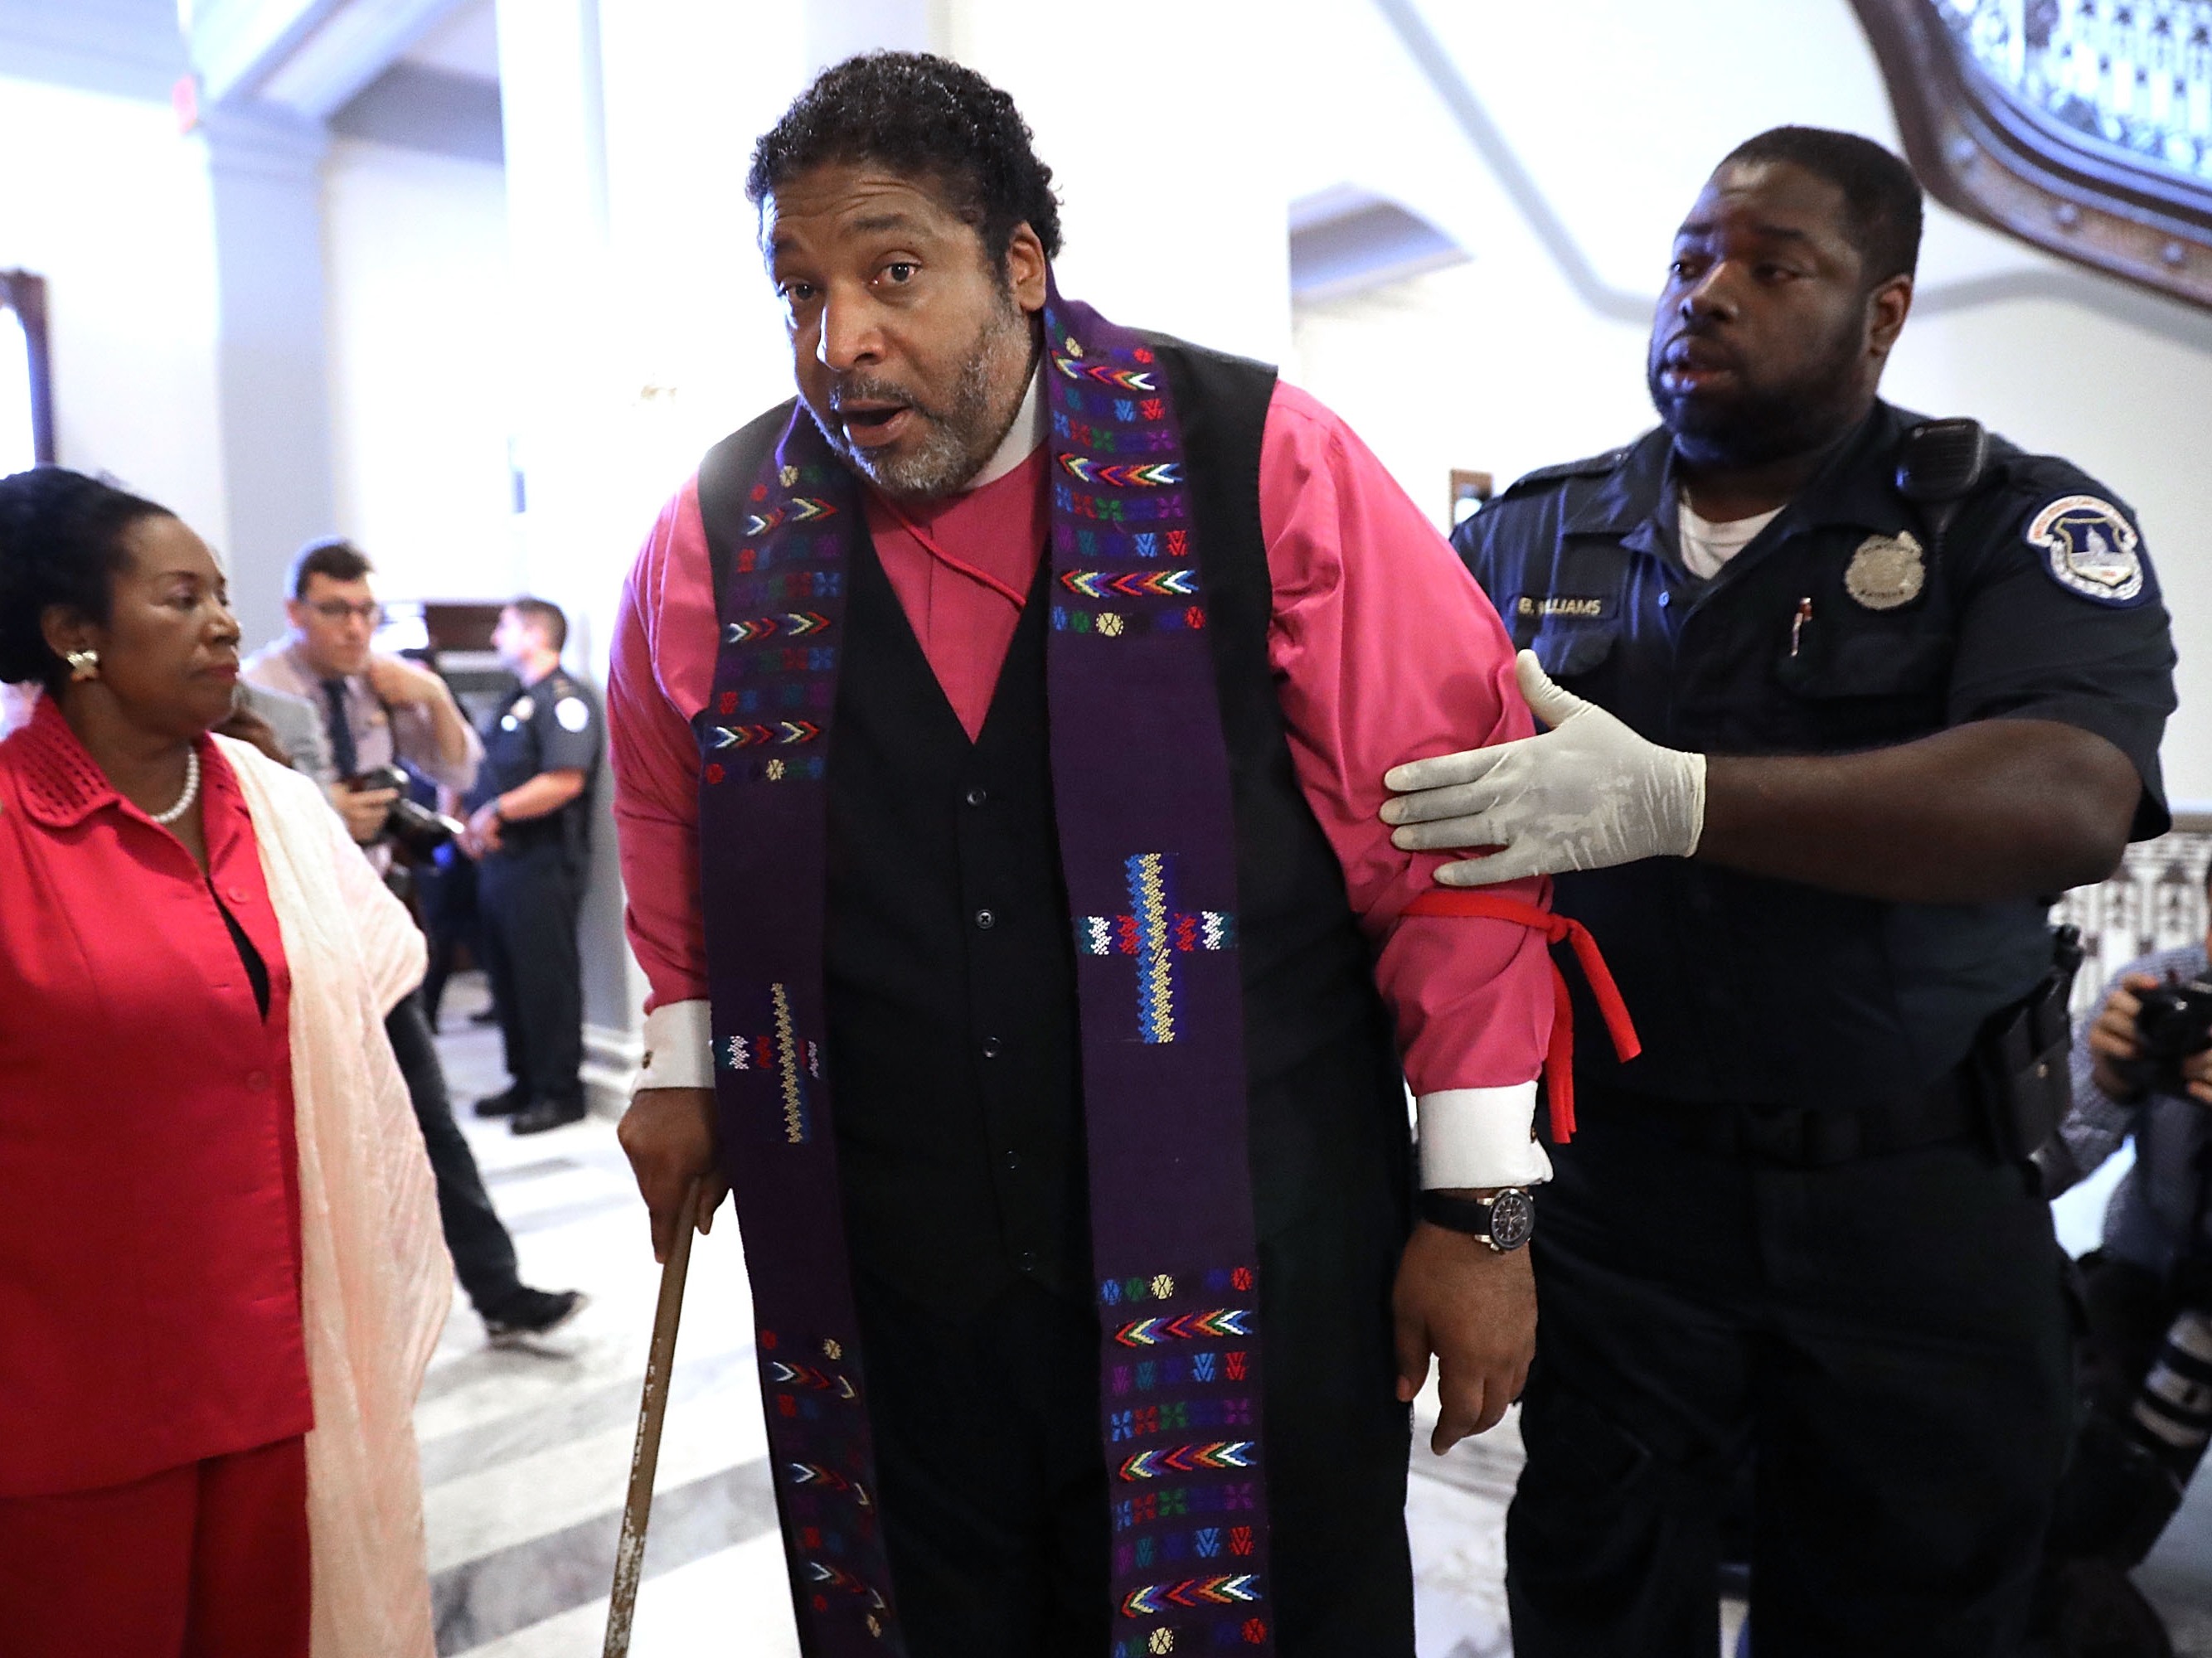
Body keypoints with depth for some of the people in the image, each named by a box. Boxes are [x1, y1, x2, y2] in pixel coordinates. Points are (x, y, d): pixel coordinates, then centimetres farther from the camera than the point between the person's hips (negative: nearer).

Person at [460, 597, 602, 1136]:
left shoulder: (565, 697, -10)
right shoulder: (515, 704, 21)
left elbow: (565, 780, -22)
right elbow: (491, 776, 26)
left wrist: (497, 811, -15)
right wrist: (473, 826, 7)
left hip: (543, 864, -10)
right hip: (499, 860, 10)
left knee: (546, 978, -5)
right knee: (508, 976, 13)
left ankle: (560, 1092, 4)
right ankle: (526, 1082, 24)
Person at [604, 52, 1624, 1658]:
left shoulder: (1263, 462, -10)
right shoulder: (721, 533, 0)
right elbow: (670, 809, 19)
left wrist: (1479, 1204, -5)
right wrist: (684, 1059, 16)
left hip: (1245, 1269, -2)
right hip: (883, 1292, 3)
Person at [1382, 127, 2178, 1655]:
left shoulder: (2017, 525, -4)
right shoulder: (1529, 536, 5)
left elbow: (2074, 803, -23)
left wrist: (1673, 800, -35)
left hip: (1914, 1224, -1)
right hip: (1602, 1196, 1)